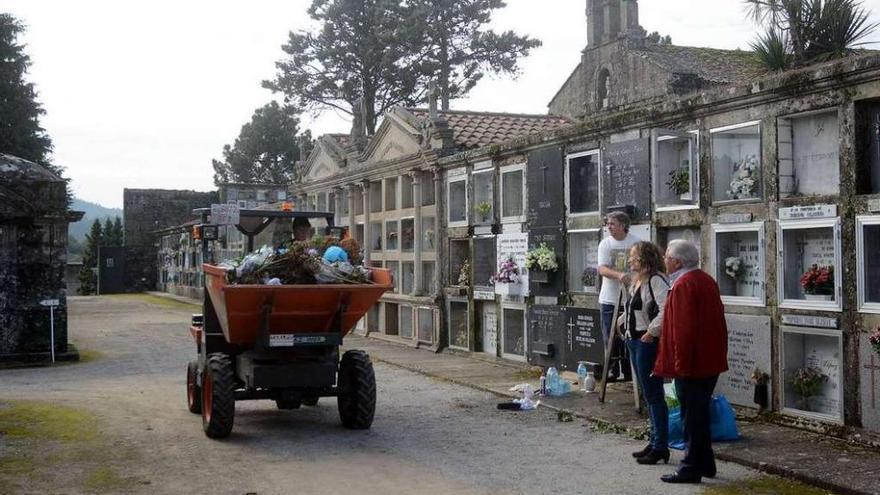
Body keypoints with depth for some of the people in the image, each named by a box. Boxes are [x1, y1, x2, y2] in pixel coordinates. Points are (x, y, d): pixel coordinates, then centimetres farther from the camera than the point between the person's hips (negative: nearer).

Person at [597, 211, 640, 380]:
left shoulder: (636, 242, 0)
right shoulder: (605, 244, 1)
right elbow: (602, 269, -11)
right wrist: (619, 275, -30)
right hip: (609, 298, 1)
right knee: (610, 339, 4)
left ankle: (629, 371, 15)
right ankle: (613, 369, 17)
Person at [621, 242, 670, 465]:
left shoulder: (656, 281, -16)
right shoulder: (636, 281, 14)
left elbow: (665, 310, -28)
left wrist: (651, 332, -22)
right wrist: (626, 326, 14)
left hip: (648, 343, -10)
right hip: (634, 341, 10)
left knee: (653, 394, -4)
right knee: (647, 394, 15)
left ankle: (660, 447, 3)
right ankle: (655, 441, 24)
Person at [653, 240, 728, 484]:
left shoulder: (683, 285, -18)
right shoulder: (707, 280, 12)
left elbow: (683, 329, -22)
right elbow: (717, 321, 18)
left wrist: (681, 363, -19)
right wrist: (719, 352, 22)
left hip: (691, 364, -9)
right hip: (711, 361, 10)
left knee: (692, 417, -2)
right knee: (701, 414, 18)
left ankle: (691, 469, 5)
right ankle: (705, 464, 26)